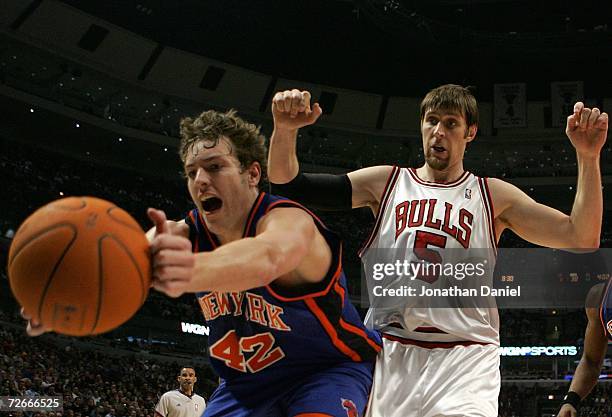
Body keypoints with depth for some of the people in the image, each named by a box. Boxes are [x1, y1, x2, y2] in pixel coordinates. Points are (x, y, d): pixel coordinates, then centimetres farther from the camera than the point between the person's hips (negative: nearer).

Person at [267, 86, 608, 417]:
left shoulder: (494, 196, 9)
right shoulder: (386, 182, 12)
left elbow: (583, 239, 2)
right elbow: (289, 186, 7)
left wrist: (588, 156, -9)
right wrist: (285, 130, -12)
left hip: (464, 358, -2)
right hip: (387, 354, 2)